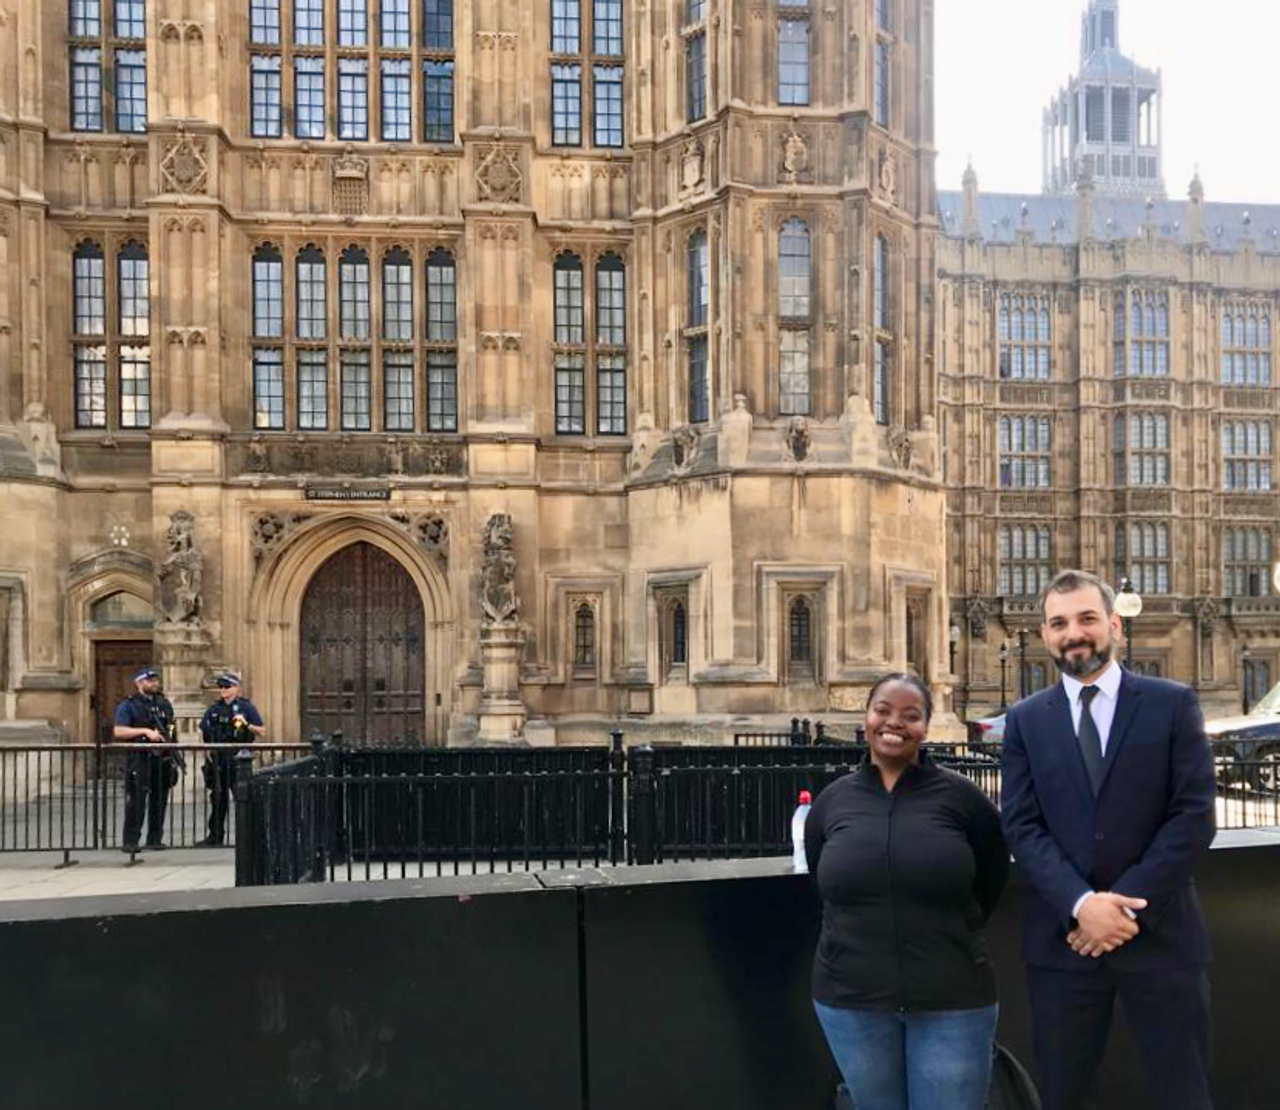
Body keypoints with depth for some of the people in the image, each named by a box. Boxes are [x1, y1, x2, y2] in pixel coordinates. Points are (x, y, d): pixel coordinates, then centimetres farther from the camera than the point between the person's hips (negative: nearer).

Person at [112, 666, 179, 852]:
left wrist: (174, 754, 12)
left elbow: (172, 729, 22)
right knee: (136, 802, -7)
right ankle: (130, 841, -2)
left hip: (162, 759, 5)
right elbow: (118, 731, -11)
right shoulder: (129, 705, -2)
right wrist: (146, 731, -17)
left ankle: (155, 839, 15)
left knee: (159, 800, 7)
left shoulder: (164, 703, 15)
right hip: (139, 759, -5)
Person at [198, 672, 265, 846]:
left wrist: (247, 725, -18)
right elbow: (203, 732, 18)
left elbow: (261, 730, -3)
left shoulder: (246, 707, -1)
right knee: (218, 797, 11)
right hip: (216, 758, 5)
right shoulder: (214, 708, 13)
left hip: (237, 759, -5)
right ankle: (215, 835, 19)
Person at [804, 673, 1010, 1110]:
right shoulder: (832, 800, 1)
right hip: (852, 1000, 2)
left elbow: (993, 876, 9)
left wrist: (953, 930, 9)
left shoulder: (959, 795, -6)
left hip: (952, 999, -2)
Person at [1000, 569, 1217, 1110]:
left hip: (1161, 935, -1)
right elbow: (1021, 826, -1)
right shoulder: (1025, 720, 7)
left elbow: (1194, 816, -5)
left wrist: (1128, 904, -13)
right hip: (1064, 938, 2)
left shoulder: (1173, 703, 2)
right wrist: (1081, 904, -16)